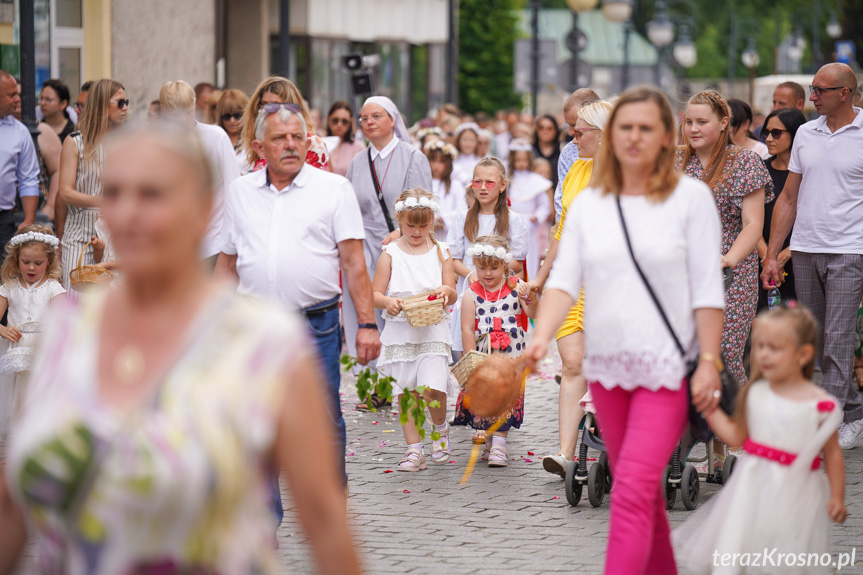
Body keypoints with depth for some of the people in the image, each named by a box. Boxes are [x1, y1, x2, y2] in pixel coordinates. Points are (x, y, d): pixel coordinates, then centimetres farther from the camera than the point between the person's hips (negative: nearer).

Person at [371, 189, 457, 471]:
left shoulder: (441, 252, 7)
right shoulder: (390, 254, 4)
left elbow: (452, 295, 7)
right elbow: (374, 294, 2)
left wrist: (446, 292, -16)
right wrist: (387, 302, -20)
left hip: (433, 331, -1)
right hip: (399, 332, 1)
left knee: (432, 389, -14)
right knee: (405, 393, 2)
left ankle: (440, 428, 15)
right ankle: (414, 449, 10)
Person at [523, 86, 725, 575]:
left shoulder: (691, 196, -3)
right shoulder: (588, 204, 7)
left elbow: (707, 289, -5)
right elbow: (565, 280, -1)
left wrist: (709, 361, -11)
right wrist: (542, 335, -18)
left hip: (667, 368, -5)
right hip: (606, 367, 5)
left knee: (633, 492, -14)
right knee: (645, 492, 16)